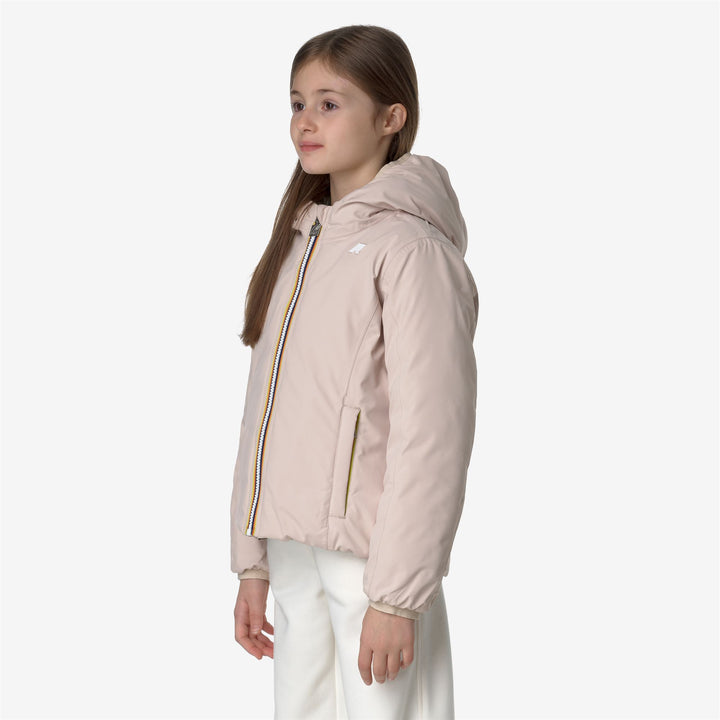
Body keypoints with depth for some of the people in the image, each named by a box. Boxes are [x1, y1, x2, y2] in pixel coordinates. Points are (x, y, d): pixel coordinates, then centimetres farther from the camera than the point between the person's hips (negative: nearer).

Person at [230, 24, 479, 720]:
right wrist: (253, 561, 12)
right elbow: (266, 410, 14)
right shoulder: (300, 239, 13)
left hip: (371, 557, -7)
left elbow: (430, 435, -15)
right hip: (293, 552, 7)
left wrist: (396, 596, -17)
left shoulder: (410, 246, -11)